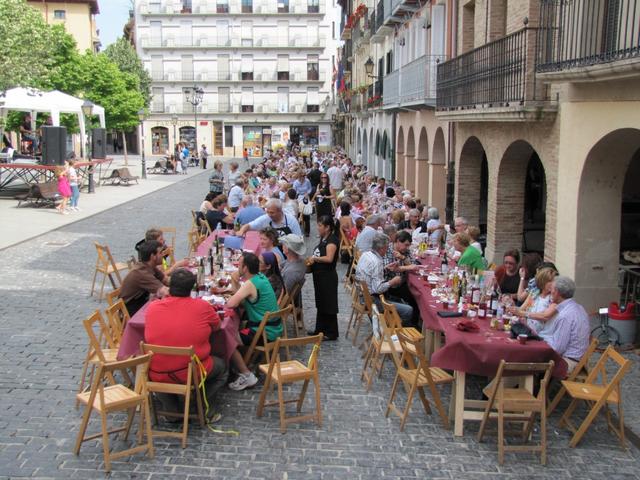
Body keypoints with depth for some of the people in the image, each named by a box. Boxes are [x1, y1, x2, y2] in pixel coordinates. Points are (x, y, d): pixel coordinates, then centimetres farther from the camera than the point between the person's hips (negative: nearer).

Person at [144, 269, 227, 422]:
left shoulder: (152, 307, -4)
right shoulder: (202, 306, -11)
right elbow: (217, 326, 9)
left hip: (157, 376, 2)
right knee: (221, 366, 28)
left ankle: (171, 411, 29)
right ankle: (206, 410, 20)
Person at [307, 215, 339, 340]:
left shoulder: (332, 240, -16)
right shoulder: (323, 239, 12)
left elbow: (329, 258, -28)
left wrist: (314, 258, -16)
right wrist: (311, 261, 6)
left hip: (328, 277, -9)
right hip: (319, 276, 9)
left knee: (328, 304, 0)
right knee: (320, 303, 17)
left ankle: (331, 333, 9)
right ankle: (320, 329, 28)